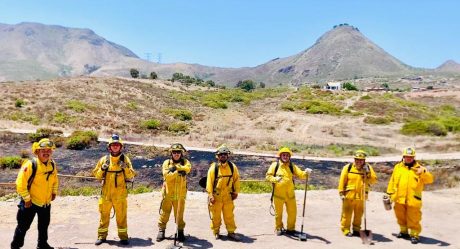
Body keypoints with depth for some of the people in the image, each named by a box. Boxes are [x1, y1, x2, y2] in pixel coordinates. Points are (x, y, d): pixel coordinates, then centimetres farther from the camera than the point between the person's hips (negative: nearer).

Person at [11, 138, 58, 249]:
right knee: (23, 226, 4)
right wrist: (27, 199, -18)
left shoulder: (53, 164, -2)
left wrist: (54, 192, 7)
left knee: (44, 225, 20)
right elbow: (20, 184, -21)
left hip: (46, 202, 6)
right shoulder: (30, 165, -22)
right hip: (30, 202, -6)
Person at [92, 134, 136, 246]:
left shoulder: (125, 159, 1)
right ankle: (101, 236, 23)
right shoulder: (104, 159, 4)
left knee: (121, 216, 6)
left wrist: (125, 167, -20)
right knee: (104, 215, 10)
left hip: (120, 194, -1)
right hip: (106, 194, 1)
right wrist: (103, 168, -12)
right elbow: (96, 175, 6)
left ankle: (123, 236, 16)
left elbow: (131, 175, -3)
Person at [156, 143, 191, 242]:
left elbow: (187, 168, -21)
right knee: (164, 213, 7)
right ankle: (161, 231, 20)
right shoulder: (166, 162, 0)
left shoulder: (185, 162, 3)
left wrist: (175, 167, -24)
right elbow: (167, 176, -14)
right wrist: (178, 172, -24)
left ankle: (180, 232, 20)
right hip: (168, 194, 0)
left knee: (179, 214, 7)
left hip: (180, 195, 0)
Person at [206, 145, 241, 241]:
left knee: (229, 215, 6)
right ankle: (216, 232, 22)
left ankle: (231, 232, 16)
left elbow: (236, 179, 9)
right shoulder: (213, 167, -8)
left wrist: (236, 192, 7)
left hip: (228, 195, 2)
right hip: (216, 196, -2)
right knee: (216, 215, 8)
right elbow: (209, 181, -8)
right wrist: (210, 195, -12)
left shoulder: (232, 166, 1)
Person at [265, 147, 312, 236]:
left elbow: (300, 174, -1)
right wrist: (275, 179, -24)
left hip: (290, 194, 3)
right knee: (278, 212, 9)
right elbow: (268, 176, -5)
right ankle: (279, 228, 28)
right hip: (278, 194, -3)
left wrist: (306, 173, -22)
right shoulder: (275, 165, -2)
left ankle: (291, 229, 27)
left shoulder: (292, 166, 7)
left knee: (292, 212, 7)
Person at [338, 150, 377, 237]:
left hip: (361, 196, 3)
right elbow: (342, 181, -2)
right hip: (349, 195, -3)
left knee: (359, 214, 13)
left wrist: (368, 172, -19)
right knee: (347, 213, 0)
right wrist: (341, 193, -5)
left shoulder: (368, 168, 4)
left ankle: (356, 230, 27)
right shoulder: (348, 167, -3)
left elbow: (374, 180, -6)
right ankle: (345, 230, 12)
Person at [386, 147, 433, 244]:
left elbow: (430, 180, -14)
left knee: (413, 219, 3)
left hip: (413, 199, -4)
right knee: (401, 217, 19)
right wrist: (389, 193, 12)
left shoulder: (419, 168, -2)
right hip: (399, 199, 4)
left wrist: (423, 173, -32)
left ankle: (414, 235, 17)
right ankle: (404, 231, 37)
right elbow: (392, 181, 12)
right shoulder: (398, 167, 7)